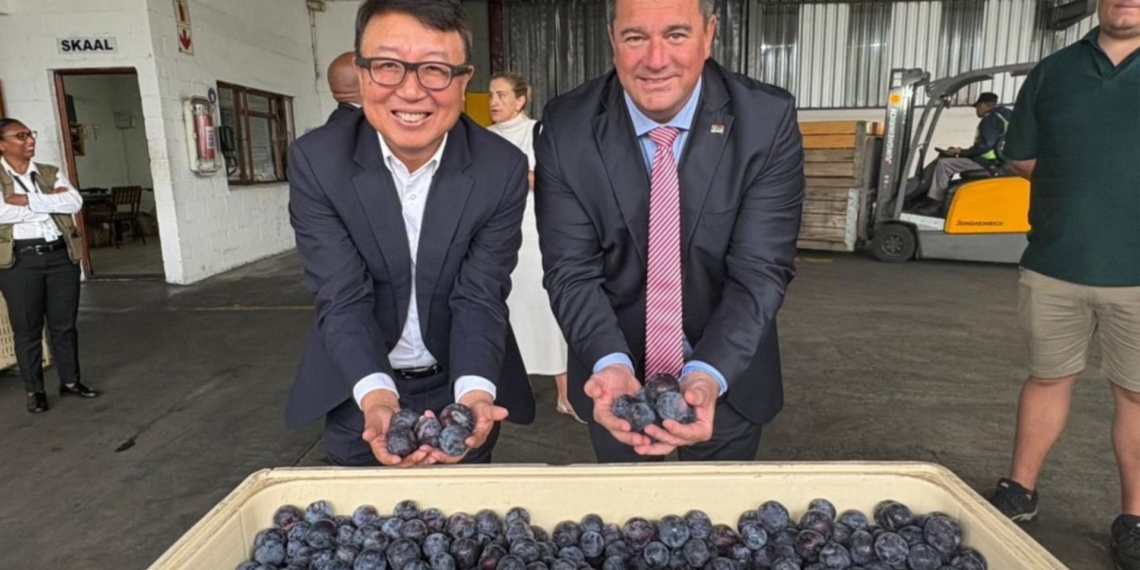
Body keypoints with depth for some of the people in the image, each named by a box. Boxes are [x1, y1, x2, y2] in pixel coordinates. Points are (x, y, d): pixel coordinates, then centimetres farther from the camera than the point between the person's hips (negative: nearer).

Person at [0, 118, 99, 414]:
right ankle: (35, 391, 16)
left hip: (60, 256, 3)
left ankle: (70, 381, 23)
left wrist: (28, 200, -12)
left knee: (64, 324, 10)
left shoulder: (50, 173, 11)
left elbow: (75, 201, -6)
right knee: (27, 330, 5)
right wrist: (50, 202, -10)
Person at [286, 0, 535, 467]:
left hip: (463, 381, 0)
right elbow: (343, 300, -19)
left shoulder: (503, 168, -16)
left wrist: (474, 394, -35)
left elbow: (478, 299, -17)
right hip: (358, 390, 1)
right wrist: (376, 396, -36)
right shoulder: (316, 161, -16)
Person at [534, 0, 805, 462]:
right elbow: (572, 270, -16)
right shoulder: (566, 129, -15)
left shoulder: (769, 122, -17)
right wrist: (611, 365, -33)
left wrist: (708, 376, -34)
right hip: (614, 376, 1)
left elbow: (759, 269, -19)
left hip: (729, 378, 0)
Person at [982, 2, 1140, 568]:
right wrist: (1091, 180, 4)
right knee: (1048, 378, 15)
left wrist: (1084, 170, -12)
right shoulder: (1053, 71, 7)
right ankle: (1020, 490, 30)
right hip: (1054, 266, 2)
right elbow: (1021, 159, 13)